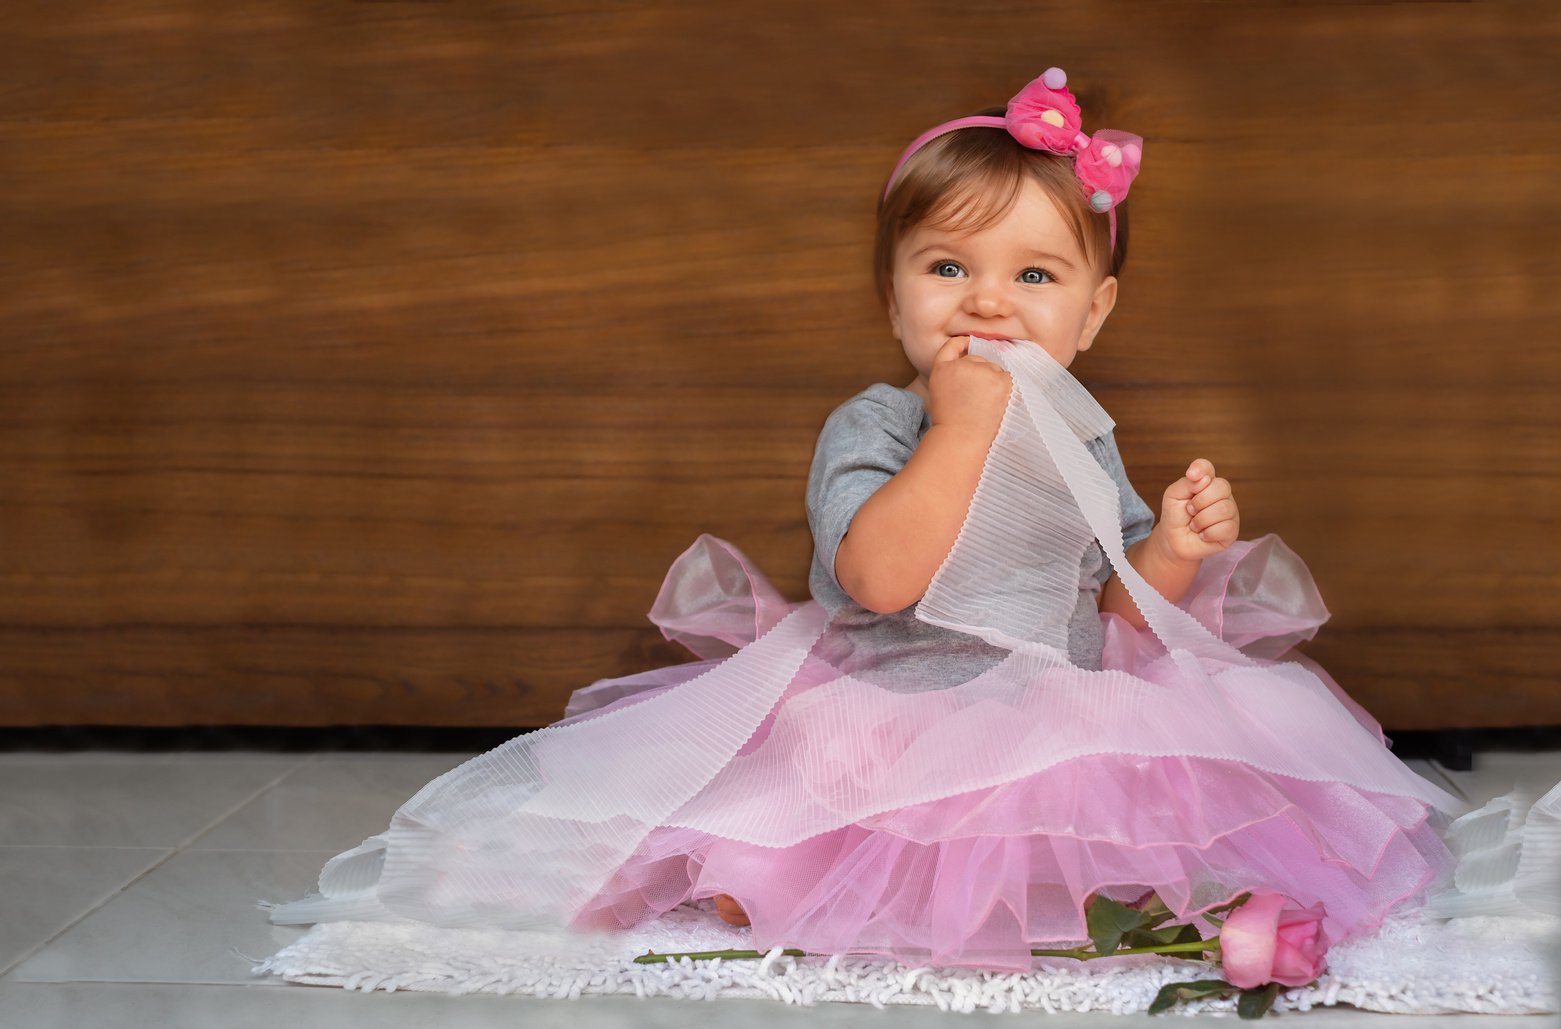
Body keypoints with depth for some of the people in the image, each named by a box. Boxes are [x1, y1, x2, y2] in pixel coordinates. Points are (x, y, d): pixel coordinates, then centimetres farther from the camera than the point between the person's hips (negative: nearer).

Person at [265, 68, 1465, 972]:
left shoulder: (1084, 444, 8)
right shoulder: (870, 428, -8)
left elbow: (1118, 611, 12)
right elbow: (882, 578, -25)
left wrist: (1172, 552, -9)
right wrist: (961, 430, -25)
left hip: (1054, 726, 4)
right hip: (871, 723, -4)